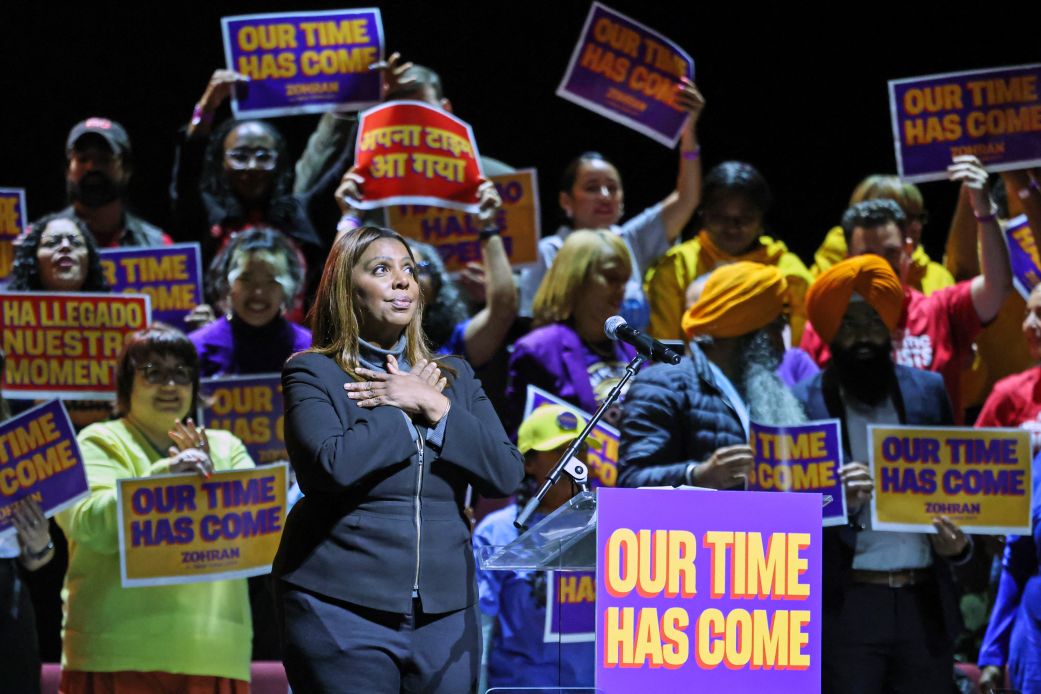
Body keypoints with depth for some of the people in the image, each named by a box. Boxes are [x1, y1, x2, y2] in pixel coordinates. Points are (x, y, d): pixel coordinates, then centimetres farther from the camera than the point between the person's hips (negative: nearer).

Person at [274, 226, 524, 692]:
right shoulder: (312, 374, 1)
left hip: (445, 614, 4)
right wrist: (409, 408, -7)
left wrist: (434, 406, -6)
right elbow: (334, 463, -18)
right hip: (343, 612, -4)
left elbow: (507, 473, 3)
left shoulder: (454, 377, 16)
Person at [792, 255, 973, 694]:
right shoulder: (803, 403, -1)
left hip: (925, 604, 4)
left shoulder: (927, 392, 12)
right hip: (846, 605, -4)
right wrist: (838, 504, -22)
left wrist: (958, 543, -3)